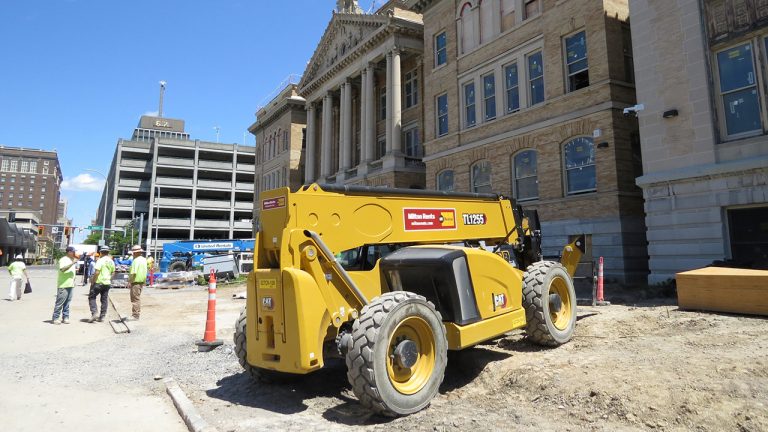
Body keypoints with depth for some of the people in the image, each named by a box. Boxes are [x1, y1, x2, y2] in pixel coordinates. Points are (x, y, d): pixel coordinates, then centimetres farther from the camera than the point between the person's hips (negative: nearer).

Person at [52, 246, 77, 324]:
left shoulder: (72, 260, 17)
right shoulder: (63, 259, -10)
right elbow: (63, 269, -27)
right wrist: (72, 263, -29)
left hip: (70, 285, 8)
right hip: (63, 285, -8)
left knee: (67, 302, 10)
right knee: (60, 302, -5)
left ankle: (65, 318, 14)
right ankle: (55, 318, 0)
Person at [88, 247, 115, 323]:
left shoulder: (100, 260, -13)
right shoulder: (111, 262, 10)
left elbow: (97, 272, -18)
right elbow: (113, 273, 16)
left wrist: (93, 281, -11)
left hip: (98, 282, -6)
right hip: (107, 283, 6)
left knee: (92, 297, 6)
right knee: (104, 300, 9)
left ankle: (94, 313, -8)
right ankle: (102, 317, 12)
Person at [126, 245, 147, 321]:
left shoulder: (136, 260, -17)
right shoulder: (144, 260, 12)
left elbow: (133, 272, -23)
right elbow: (145, 272, 17)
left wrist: (129, 281, -13)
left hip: (136, 282, -9)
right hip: (142, 282, 9)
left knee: (135, 299, -4)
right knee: (138, 298, 17)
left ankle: (135, 315, -1)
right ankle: (137, 314, 24)